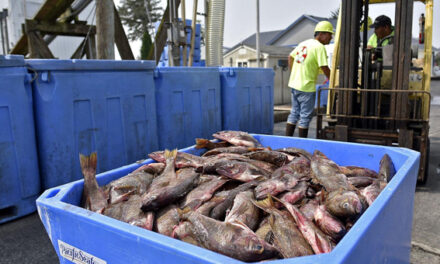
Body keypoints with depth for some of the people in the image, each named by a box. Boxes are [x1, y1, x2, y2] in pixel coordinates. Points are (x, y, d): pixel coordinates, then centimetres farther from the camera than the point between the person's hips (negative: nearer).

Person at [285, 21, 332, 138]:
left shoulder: (304, 43, 13)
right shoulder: (319, 47, -12)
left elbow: (290, 57, 20)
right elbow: (324, 68, -15)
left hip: (294, 84, 8)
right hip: (306, 87, -8)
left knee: (294, 113, 16)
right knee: (305, 116, 1)